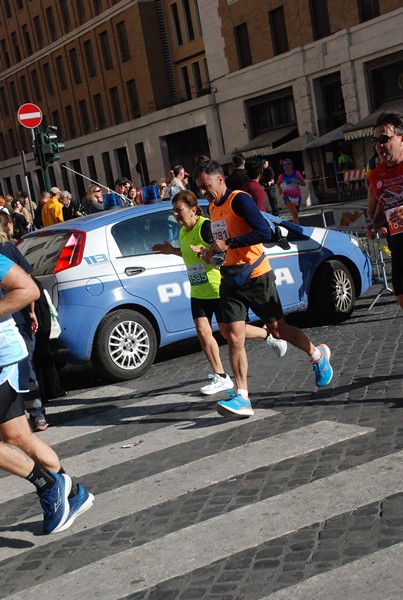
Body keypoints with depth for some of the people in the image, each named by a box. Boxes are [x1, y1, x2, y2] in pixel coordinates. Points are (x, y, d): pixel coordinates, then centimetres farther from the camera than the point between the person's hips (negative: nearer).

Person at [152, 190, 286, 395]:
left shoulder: (205, 226, -17)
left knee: (228, 331, 1)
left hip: (218, 288, -8)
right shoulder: (183, 231, 9)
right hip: (198, 292, 8)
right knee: (202, 331, 0)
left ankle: (269, 335, 26)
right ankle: (220, 377, 8)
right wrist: (172, 251, 15)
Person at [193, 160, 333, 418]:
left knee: (279, 331, 7)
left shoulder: (240, 200, -14)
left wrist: (229, 244, -24)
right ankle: (242, 398, -6)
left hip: (257, 278, -7)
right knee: (234, 339, -6)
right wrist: (211, 252, 7)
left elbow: (265, 232, -24)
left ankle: (318, 355, 34)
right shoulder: (212, 207, 13)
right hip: (230, 281, 7)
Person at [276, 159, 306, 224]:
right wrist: (279, 190, -1)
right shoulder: (282, 176, -1)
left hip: (297, 196, 2)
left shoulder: (296, 173, -1)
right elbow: (277, 184, 18)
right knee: (294, 214, -21)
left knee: (296, 215, 14)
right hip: (287, 197, -2)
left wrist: (297, 181, -19)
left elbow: (304, 183, 0)